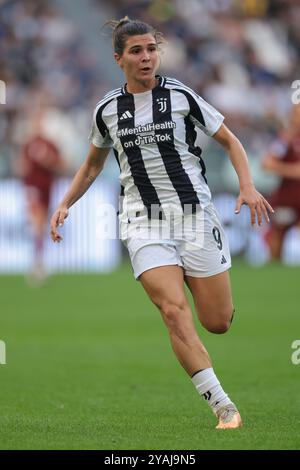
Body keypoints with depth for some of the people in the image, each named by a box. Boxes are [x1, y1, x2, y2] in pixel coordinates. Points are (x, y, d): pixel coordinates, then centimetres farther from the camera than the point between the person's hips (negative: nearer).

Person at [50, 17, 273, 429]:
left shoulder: (180, 95, 0)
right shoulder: (108, 110, 7)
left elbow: (230, 141, 5)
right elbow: (92, 165, 24)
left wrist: (248, 186, -9)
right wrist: (65, 204, 14)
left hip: (194, 213, -1)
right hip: (144, 221, 1)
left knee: (218, 322, 0)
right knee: (174, 311, -20)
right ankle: (224, 408, -17)